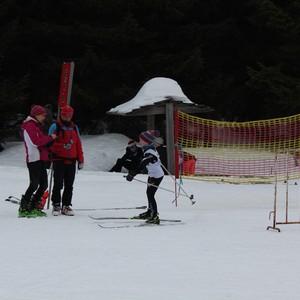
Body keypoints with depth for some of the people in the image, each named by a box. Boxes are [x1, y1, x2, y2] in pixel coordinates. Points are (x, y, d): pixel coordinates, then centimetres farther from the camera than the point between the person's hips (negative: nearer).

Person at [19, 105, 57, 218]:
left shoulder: (36, 126, 23)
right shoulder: (30, 126, -9)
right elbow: (36, 142, -20)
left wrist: (52, 139, 2)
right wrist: (50, 137, -13)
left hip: (40, 159, 10)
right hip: (34, 159, -10)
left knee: (43, 184, 9)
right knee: (34, 185, -12)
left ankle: (34, 208, 14)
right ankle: (23, 209, -9)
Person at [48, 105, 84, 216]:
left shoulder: (74, 128, 17)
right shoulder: (55, 127, 2)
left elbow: (78, 145, 17)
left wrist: (80, 160, 12)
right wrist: (62, 146, -21)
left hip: (71, 161, 4)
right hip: (59, 160, -4)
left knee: (69, 185, 4)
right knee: (58, 184, -5)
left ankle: (66, 206, 9)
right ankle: (56, 205, 1)